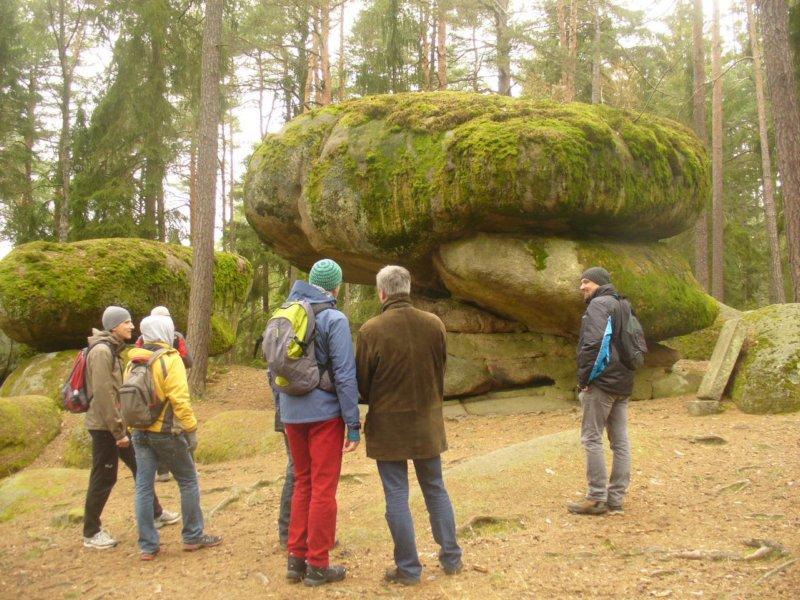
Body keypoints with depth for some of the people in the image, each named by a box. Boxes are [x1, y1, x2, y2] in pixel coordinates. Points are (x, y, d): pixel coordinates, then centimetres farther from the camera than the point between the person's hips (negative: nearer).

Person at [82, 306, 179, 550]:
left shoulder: (112, 349, 12)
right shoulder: (101, 351, -19)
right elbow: (103, 394, -23)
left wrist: (122, 425, 16)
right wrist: (118, 431, -21)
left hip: (117, 423, 10)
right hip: (104, 426, -10)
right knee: (104, 479, 1)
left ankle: (155, 514, 29)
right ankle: (91, 533, 14)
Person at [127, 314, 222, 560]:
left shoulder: (133, 362, 8)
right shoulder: (169, 359, -12)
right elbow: (180, 399, -19)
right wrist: (191, 429, -12)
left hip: (140, 432, 6)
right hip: (166, 432, -6)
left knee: (144, 487, 7)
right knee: (188, 482, 9)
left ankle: (147, 546, 11)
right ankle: (193, 537, 17)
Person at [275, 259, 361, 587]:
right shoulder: (334, 319, -11)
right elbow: (345, 375, -14)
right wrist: (354, 425, -10)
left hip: (292, 414, 6)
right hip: (324, 413, -6)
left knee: (302, 483, 17)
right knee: (323, 489, 4)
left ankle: (296, 558, 21)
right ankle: (317, 565, 11)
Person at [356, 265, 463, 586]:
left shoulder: (371, 330, -15)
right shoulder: (434, 324, -4)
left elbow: (362, 381, -6)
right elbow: (441, 372, 6)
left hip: (387, 424, -4)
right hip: (428, 421, 4)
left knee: (396, 496, 5)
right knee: (436, 489, 17)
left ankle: (408, 568, 12)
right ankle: (451, 558, 25)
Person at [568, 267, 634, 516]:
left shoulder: (598, 304, -10)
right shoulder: (621, 306, 18)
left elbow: (593, 343, -22)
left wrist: (584, 377, -15)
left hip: (601, 383, -9)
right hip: (623, 383, 9)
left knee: (591, 438, -3)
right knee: (620, 441, 8)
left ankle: (597, 498, -2)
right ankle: (616, 498, 14)